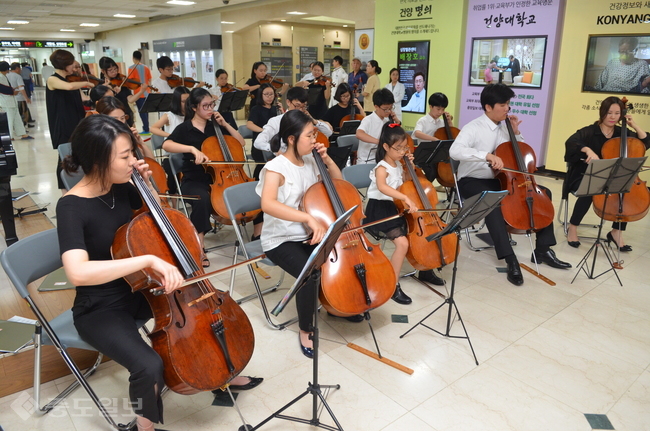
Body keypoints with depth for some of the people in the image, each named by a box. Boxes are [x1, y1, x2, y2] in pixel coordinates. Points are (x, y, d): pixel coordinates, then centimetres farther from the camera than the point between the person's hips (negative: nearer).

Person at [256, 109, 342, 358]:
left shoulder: (310, 162, 4)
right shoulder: (277, 167, -17)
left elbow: (339, 184, 15)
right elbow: (268, 204, -35)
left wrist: (327, 160, -2)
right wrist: (308, 218, -43)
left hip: (310, 235, 7)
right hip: (280, 240, -6)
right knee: (311, 274, -30)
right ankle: (305, 331, -5)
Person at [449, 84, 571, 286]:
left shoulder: (505, 127, 5)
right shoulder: (473, 128, -16)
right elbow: (455, 151, -35)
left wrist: (516, 133, -1)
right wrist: (487, 155, -44)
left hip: (499, 180, 8)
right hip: (472, 181, -7)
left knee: (543, 192, 0)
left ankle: (543, 249, 6)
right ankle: (510, 260, -32)